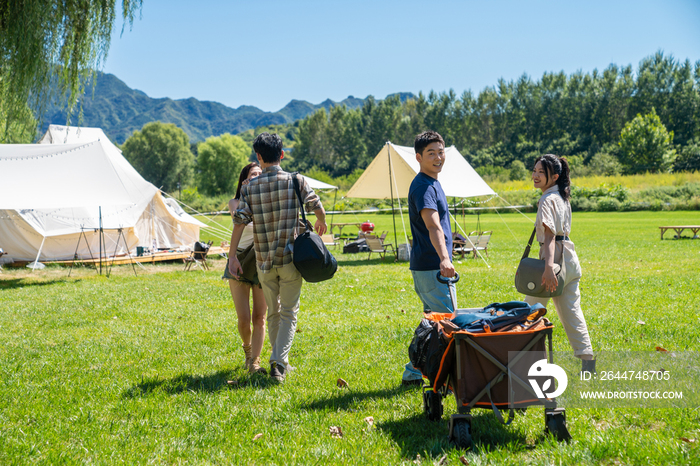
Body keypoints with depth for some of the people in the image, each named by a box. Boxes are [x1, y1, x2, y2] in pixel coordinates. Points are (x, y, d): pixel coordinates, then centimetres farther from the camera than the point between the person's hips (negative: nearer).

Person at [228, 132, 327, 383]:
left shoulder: (250, 187, 0)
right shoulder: (295, 181, -4)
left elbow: (239, 222, -6)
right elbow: (317, 207, 5)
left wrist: (232, 257, -2)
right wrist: (321, 223, 28)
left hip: (264, 260, 2)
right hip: (291, 258, -2)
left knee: (273, 312, 17)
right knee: (289, 312, 3)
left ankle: (280, 361, 24)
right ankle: (278, 361, -11)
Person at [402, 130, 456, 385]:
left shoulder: (432, 183, 15)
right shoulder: (424, 186, -18)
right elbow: (433, 226, -34)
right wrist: (444, 258, -46)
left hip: (432, 266, 10)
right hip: (431, 266, -10)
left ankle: (413, 373, 21)